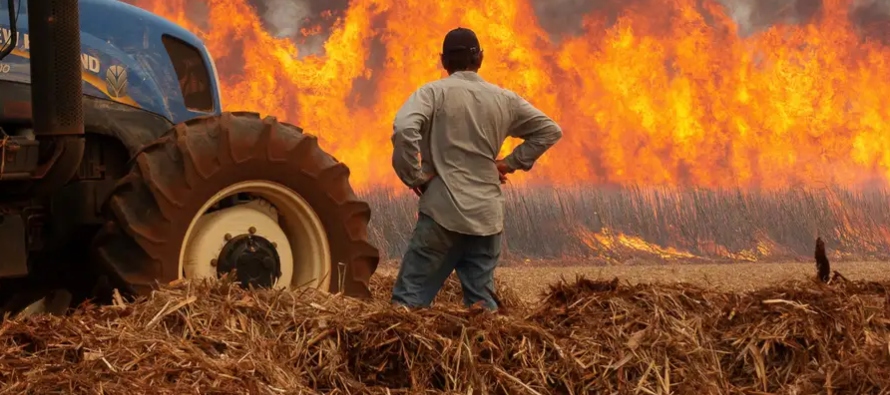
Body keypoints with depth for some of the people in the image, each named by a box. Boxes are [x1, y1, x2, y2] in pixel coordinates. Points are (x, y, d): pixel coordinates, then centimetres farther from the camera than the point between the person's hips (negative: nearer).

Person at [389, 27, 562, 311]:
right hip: (487, 217, 4)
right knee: (481, 303, 10)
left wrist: (413, 176, -8)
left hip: (443, 212, -4)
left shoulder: (434, 92, -2)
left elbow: (404, 129, -20)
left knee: (408, 301, -4)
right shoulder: (504, 99, 11)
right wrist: (512, 163, 17)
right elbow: (550, 130, 20)